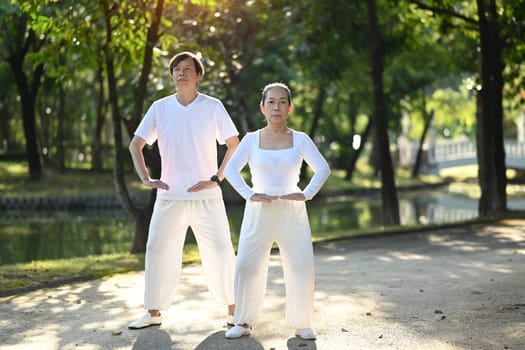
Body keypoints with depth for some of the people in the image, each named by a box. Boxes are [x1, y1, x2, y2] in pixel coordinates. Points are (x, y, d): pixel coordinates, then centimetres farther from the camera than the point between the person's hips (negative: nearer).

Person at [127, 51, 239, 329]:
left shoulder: (213, 107, -2)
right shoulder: (160, 108, 3)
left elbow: (234, 146, 0)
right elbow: (135, 144, 9)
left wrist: (217, 179, -9)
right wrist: (145, 178, -3)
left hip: (206, 197, -2)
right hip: (169, 196, 2)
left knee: (221, 250, -2)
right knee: (157, 250, 4)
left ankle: (233, 309, 12)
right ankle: (153, 312, 17)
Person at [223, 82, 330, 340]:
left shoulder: (300, 139, 3)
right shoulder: (251, 139, 2)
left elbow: (323, 169, -4)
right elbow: (231, 169, -6)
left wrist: (306, 194, -18)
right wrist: (249, 194, -20)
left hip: (292, 212, 0)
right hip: (259, 212, 0)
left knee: (301, 268, -7)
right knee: (247, 266, -6)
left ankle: (301, 323, 8)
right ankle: (243, 322, 9)